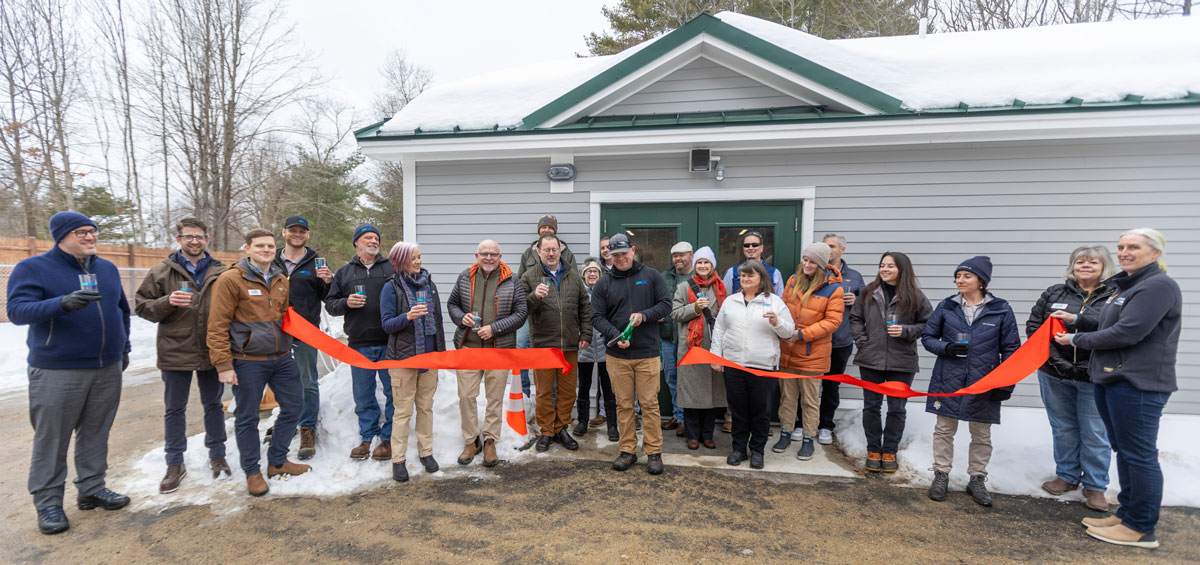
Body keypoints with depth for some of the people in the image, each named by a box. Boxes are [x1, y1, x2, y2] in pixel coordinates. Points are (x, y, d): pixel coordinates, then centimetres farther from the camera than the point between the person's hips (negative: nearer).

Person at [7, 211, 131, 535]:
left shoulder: (107, 268, 10)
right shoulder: (32, 268, -6)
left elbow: (122, 309, 20)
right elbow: (17, 310, -19)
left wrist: (124, 346, 19)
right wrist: (63, 303, -35)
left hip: (108, 370, 5)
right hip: (57, 372, -5)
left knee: (96, 434, 13)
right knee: (51, 439, 3)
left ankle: (92, 489, 25)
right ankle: (48, 502, 14)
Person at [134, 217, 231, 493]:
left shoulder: (221, 272, 4)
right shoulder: (161, 272, 0)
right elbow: (141, 306, 0)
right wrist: (167, 302, -19)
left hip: (211, 351, 1)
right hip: (175, 351, -1)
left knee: (213, 405, 13)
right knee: (174, 409, 9)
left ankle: (217, 455, 28)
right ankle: (175, 464, 21)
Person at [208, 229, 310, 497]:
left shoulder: (281, 281, 11)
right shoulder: (230, 280, -9)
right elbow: (217, 326, -11)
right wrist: (223, 365, -14)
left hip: (282, 358, 7)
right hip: (248, 361, -6)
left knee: (293, 406, 12)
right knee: (247, 417, 5)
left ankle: (277, 461, 30)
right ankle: (252, 471, 22)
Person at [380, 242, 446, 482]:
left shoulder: (429, 284, 8)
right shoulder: (391, 288, -5)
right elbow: (387, 324, -9)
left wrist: (441, 351, 13)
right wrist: (408, 316, -27)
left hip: (429, 355, 4)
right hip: (403, 357, -4)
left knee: (426, 407, 12)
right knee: (403, 410, 0)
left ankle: (426, 452, 24)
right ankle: (398, 460, 10)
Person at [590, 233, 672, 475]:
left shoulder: (651, 276, 5)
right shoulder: (603, 284, 6)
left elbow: (666, 304, 3)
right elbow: (597, 317, 2)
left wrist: (644, 315, -14)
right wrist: (615, 336, -15)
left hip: (648, 352, -1)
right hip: (617, 355, 1)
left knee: (650, 404, 1)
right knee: (623, 404, 7)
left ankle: (654, 452, 11)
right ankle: (628, 450, 18)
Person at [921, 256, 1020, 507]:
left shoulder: (1000, 309, -2)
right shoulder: (947, 306, 0)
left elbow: (1010, 349, 2)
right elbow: (927, 337, 6)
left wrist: (1006, 383, -3)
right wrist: (945, 348, -14)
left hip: (983, 382, 0)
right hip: (949, 380, 1)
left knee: (981, 434, 11)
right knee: (944, 429, 8)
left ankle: (977, 479, 26)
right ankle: (941, 475, 21)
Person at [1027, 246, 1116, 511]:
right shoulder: (1054, 293, 5)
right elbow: (1034, 325, 3)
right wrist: (1052, 356, -8)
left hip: (1094, 378, -3)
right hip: (1055, 375, 3)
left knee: (1095, 434, 5)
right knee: (1063, 429, 15)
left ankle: (1095, 486, 20)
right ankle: (1067, 476, 30)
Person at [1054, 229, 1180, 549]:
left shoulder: (1159, 286, -14)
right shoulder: (1126, 285, 17)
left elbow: (1126, 333, -21)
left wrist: (1076, 339, -11)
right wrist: (1076, 320, 12)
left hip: (1138, 384, -10)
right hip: (1112, 379, 10)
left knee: (1138, 454, -2)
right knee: (1124, 451, 17)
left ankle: (1141, 529, 7)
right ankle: (1127, 514, 28)